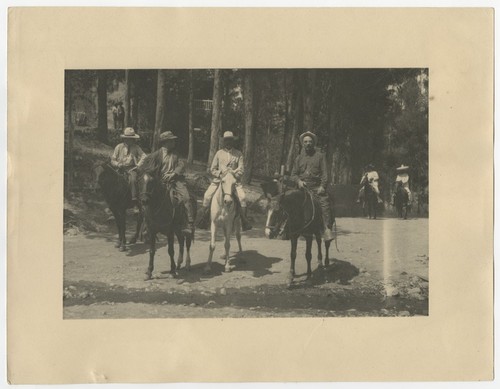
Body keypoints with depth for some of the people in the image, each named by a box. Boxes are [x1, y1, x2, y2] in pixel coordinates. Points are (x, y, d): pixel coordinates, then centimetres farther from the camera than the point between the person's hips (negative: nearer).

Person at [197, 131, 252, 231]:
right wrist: (220, 174, -6)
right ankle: (204, 217, -2)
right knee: (207, 195, -17)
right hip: (219, 179, 1)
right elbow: (212, 169, 11)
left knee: (242, 197, -23)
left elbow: (241, 169, 4)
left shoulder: (238, 154, 10)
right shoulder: (219, 153, 12)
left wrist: (234, 174, -12)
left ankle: (244, 220, -13)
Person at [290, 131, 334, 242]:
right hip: (303, 186, 3)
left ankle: (326, 229, -32)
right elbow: (293, 174, 15)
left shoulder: (320, 156, 11)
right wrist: (298, 181, -6)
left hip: (317, 187, -3)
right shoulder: (299, 158, 17)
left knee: (324, 201, -26)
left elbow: (324, 173, 5)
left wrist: (322, 186, -10)